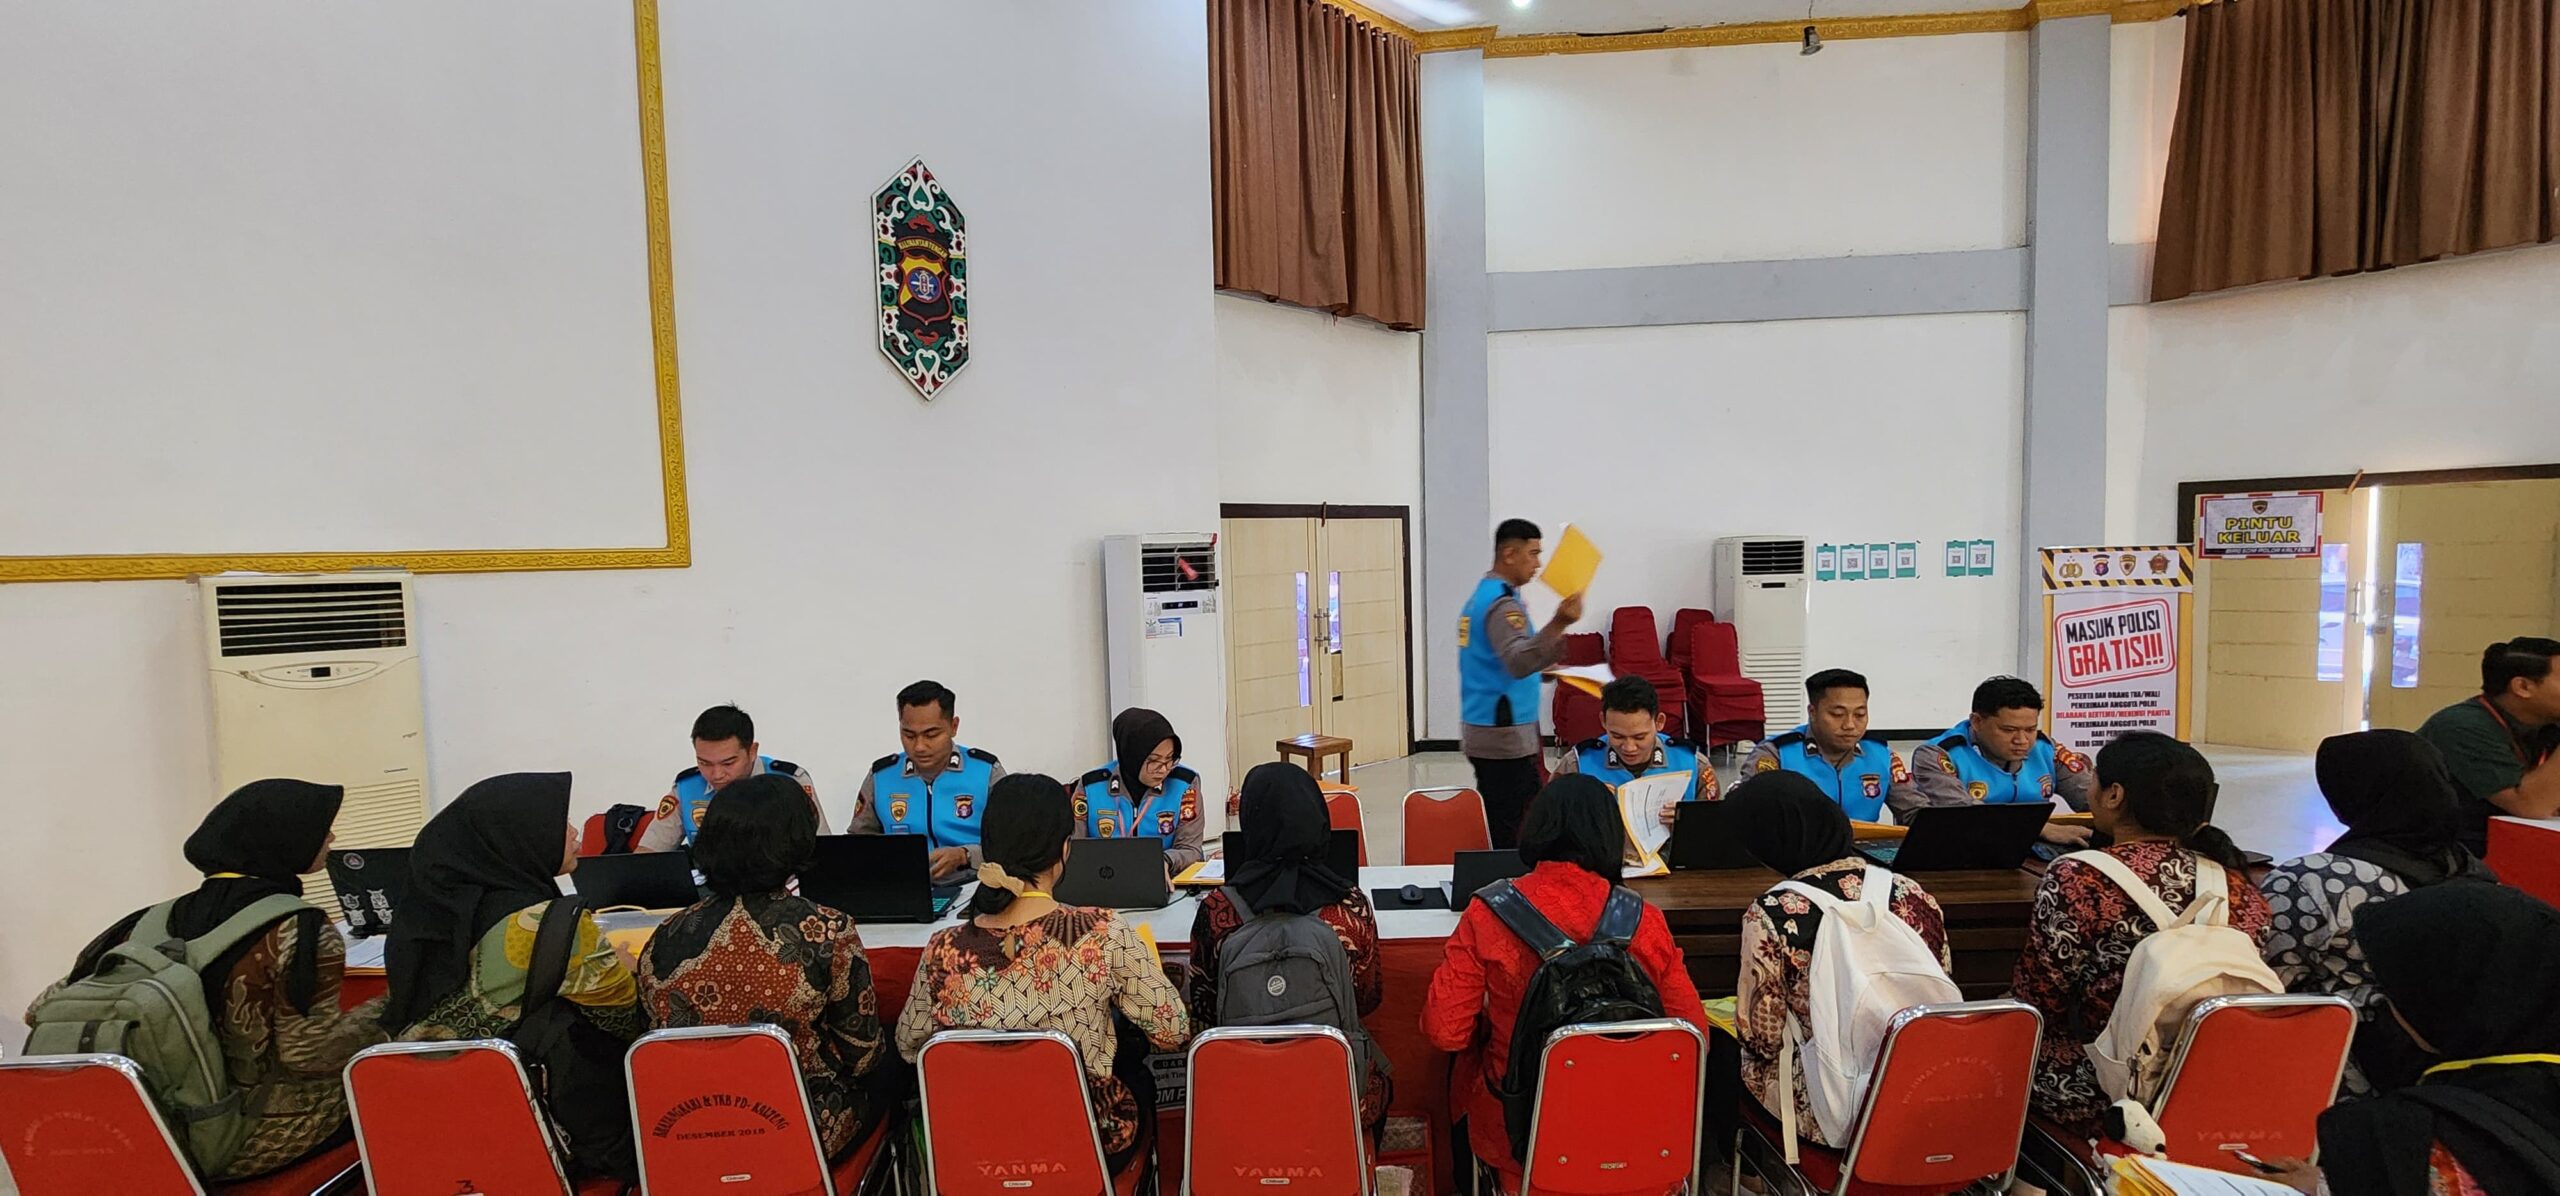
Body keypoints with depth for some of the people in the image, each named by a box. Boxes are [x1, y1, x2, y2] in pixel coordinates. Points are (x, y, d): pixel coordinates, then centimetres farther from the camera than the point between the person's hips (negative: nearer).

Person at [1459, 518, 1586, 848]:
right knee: (1513, 833, -7)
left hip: (1481, 732, 10)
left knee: (1495, 826, 14)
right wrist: (1558, 625, -42)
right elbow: (1519, 662, -32)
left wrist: (1545, 662, 32)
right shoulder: (1502, 603, -16)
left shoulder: (1481, 595, 15)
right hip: (1505, 736, -10)